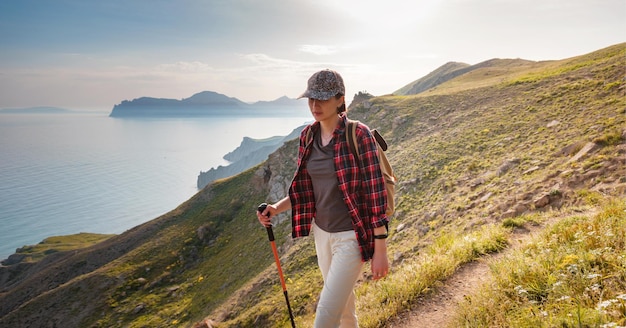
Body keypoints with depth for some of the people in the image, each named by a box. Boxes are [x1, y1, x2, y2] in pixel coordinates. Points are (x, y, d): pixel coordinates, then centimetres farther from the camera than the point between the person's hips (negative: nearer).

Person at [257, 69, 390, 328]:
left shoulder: (359, 135, -18)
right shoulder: (307, 136, 1)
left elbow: (376, 192, -17)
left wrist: (380, 250, -16)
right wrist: (276, 208, -6)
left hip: (352, 237, -6)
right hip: (322, 233, 6)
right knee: (342, 305, 24)